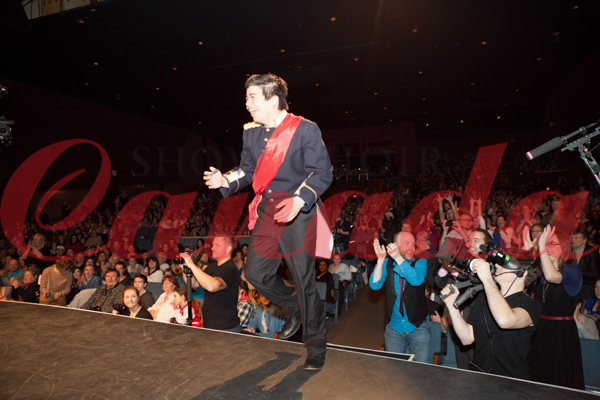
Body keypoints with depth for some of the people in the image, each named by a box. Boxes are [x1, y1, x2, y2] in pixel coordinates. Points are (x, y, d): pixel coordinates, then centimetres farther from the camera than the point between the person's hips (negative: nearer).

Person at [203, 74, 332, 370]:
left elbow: (322, 172, -12)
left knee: (304, 281, 1)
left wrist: (299, 200, -26)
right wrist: (225, 180, -4)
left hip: (298, 214, -6)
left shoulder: (305, 129, -8)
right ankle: (295, 307, 39)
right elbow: (247, 170, 16)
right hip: (266, 212, 6)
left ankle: (316, 347, 24)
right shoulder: (251, 133, 11)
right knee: (255, 273, 10)